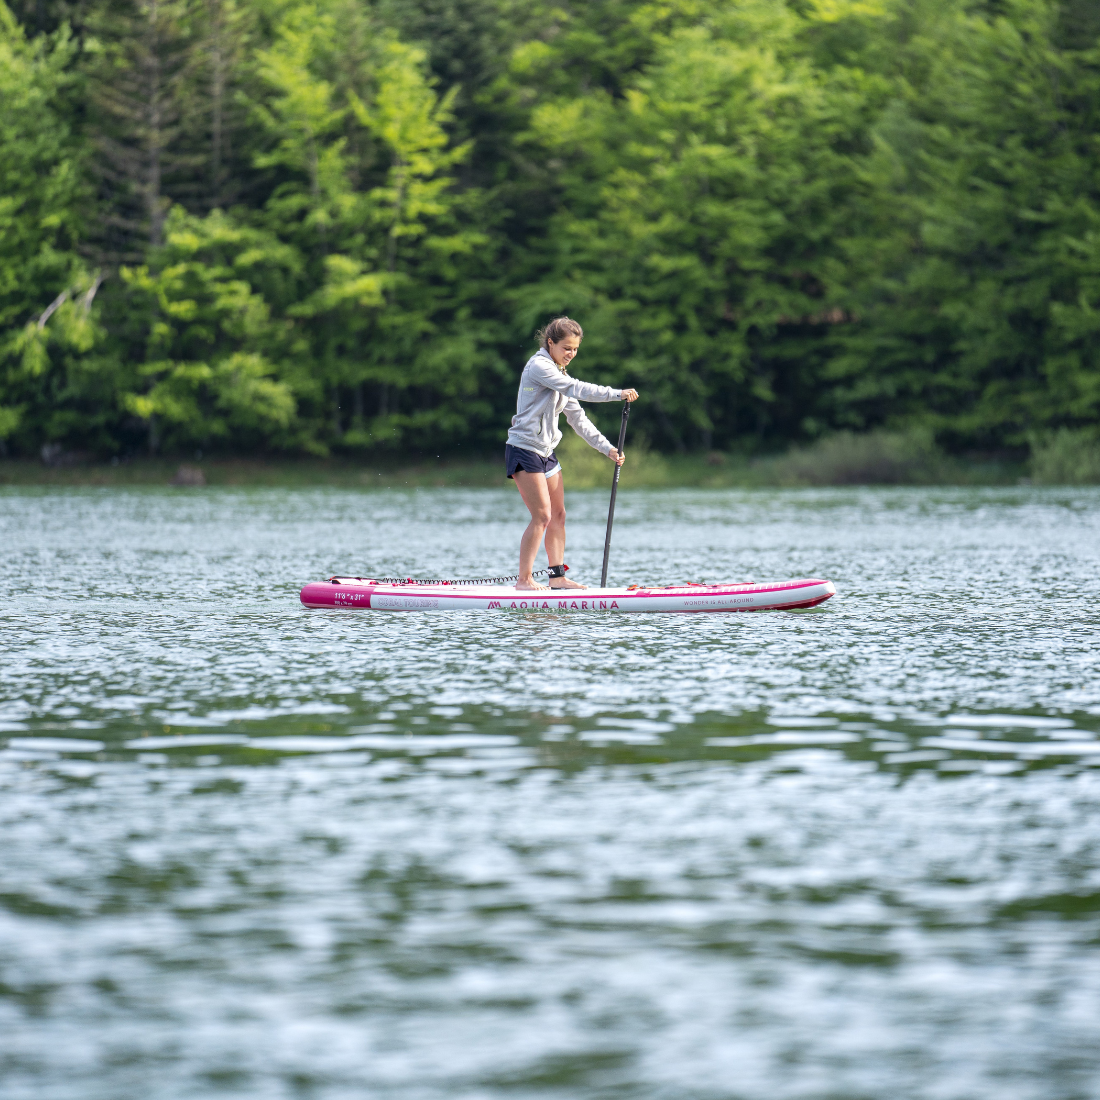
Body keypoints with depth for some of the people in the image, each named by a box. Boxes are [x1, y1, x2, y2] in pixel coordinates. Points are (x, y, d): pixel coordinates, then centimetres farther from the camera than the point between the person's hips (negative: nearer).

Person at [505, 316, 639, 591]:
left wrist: (607, 448, 8)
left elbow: (578, 419, 15)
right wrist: (618, 394, -28)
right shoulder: (538, 366, -13)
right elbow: (577, 389, -25)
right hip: (524, 451, -9)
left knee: (558, 515, 8)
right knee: (542, 516, -12)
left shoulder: (559, 375, 15)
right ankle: (524, 579, -8)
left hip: (546, 452, 9)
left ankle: (558, 576, 13)